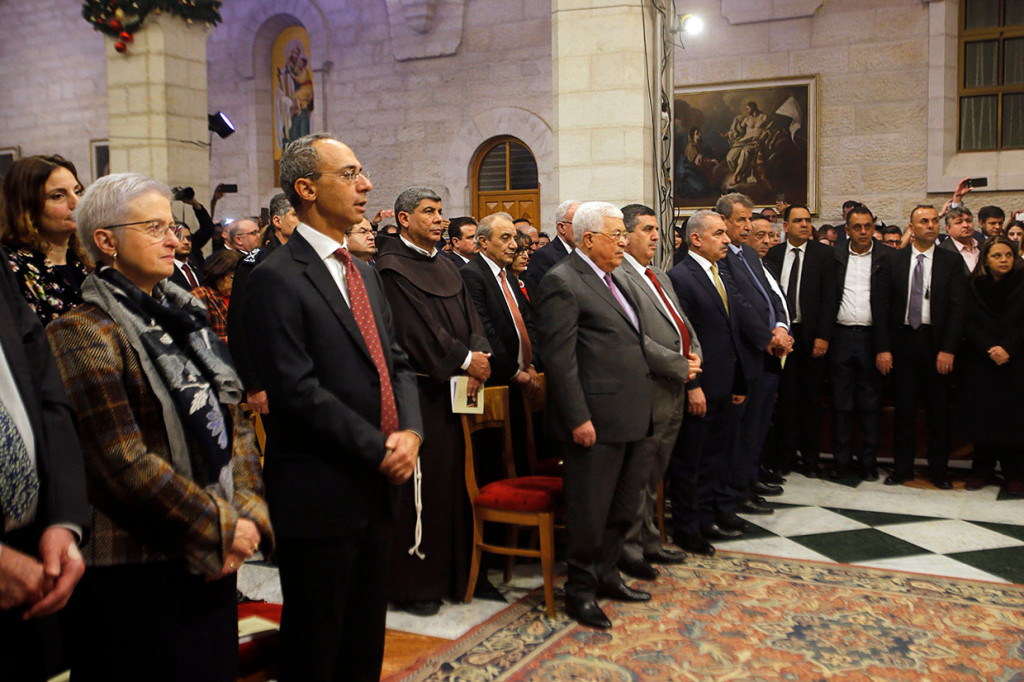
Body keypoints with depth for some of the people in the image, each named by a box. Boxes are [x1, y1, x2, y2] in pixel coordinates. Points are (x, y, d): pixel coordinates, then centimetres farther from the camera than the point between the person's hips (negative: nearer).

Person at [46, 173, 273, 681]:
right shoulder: (85, 334, -11)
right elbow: (123, 463, -18)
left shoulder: (185, 318, 12)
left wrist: (248, 514, -3)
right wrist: (220, 525, -12)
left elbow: (235, 425, 10)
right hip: (137, 569, -7)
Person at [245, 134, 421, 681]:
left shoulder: (364, 273, 14)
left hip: (378, 487, 8)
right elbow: (297, 389, -20)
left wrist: (410, 431, -5)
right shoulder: (277, 278, -12)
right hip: (320, 493, -8)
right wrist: (379, 449, -17)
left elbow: (396, 363, 13)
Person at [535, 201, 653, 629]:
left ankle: (606, 576, 34)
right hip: (594, 419, -9)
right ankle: (580, 590, 18)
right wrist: (578, 418, -20)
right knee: (589, 511, 2)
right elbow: (559, 357, -18)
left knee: (624, 505, 19)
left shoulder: (616, 279, 16)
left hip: (628, 417, 9)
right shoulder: (562, 282, -13)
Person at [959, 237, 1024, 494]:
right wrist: (990, 350, -14)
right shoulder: (974, 286, 4)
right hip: (980, 364, 1)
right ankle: (982, 470, 14)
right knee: (982, 416, 3)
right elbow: (969, 324, -1)